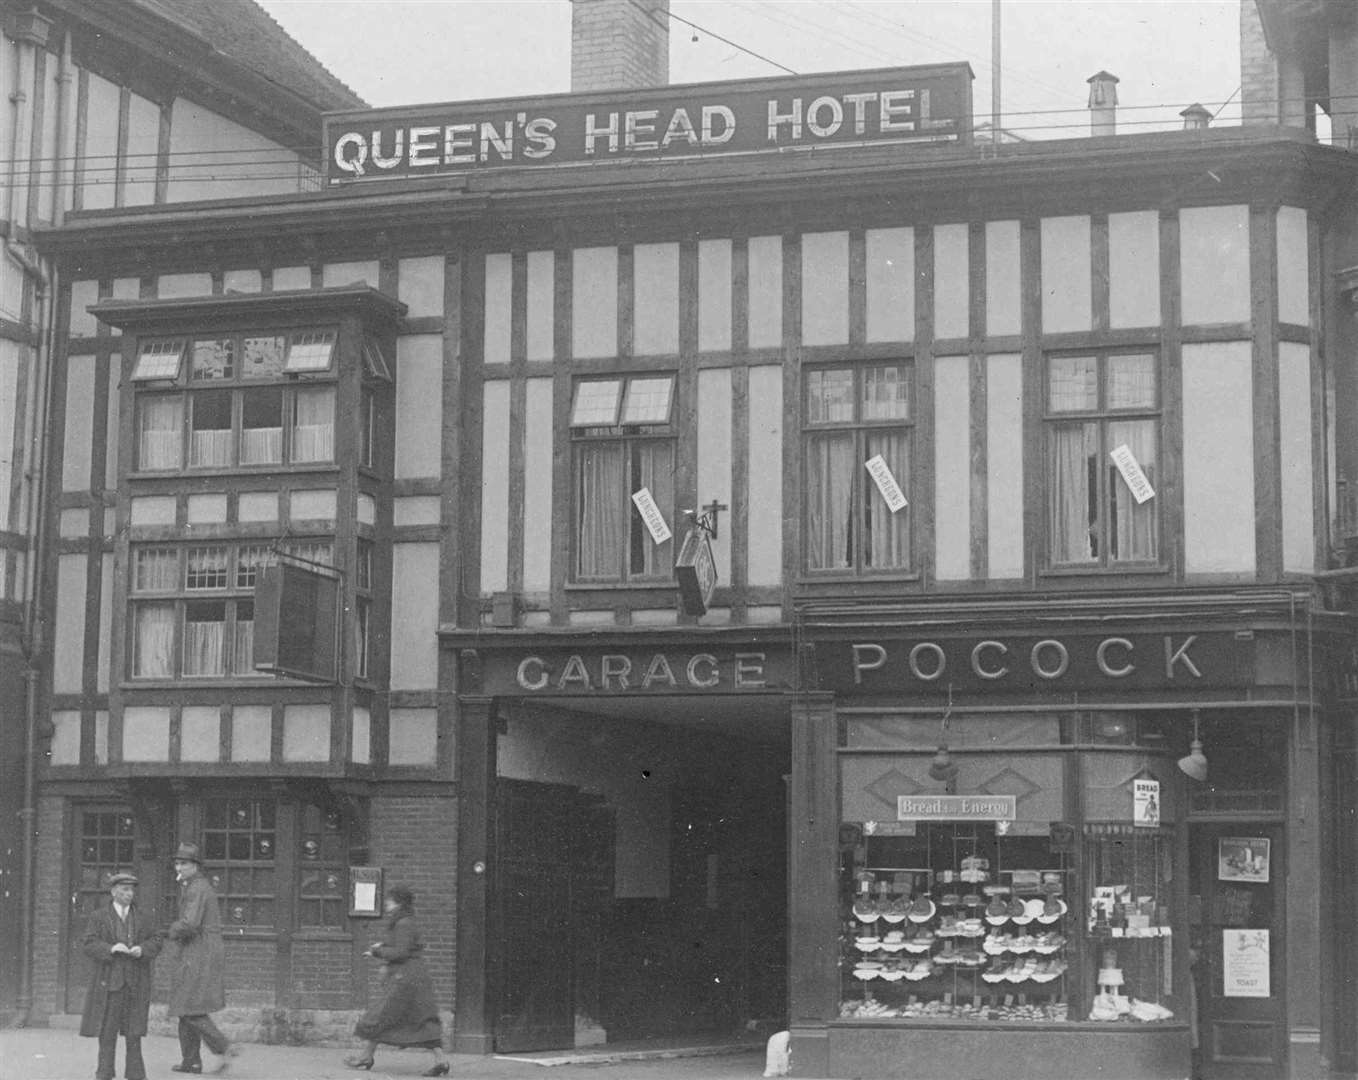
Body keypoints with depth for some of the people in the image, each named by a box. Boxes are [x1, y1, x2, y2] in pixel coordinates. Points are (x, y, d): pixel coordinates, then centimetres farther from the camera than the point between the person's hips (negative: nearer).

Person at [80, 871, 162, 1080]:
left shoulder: (141, 919, 11)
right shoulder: (98, 917, 2)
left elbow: (155, 941, 10)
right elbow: (87, 945, -5)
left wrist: (142, 949, -10)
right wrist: (111, 948, -20)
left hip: (135, 982, 2)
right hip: (108, 981, -2)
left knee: (133, 1031, 3)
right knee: (107, 1030, 0)